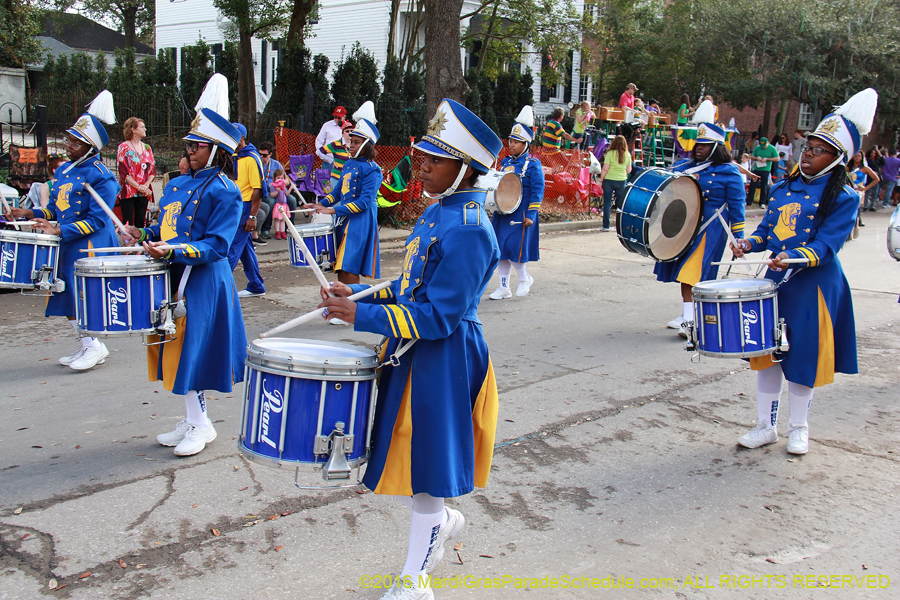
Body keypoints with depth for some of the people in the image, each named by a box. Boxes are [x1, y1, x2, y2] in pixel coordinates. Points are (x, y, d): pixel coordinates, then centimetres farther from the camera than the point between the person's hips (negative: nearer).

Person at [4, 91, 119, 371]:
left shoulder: (100, 177, -14)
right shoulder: (62, 170, 12)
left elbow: (96, 220, -17)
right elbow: (55, 208, 19)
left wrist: (60, 230, -21)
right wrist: (29, 213, 4)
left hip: (91, 246, -8)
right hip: (67, 245, 9)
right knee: (67, 299, 11)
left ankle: (95, 347, 10)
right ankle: (88, 346, 23)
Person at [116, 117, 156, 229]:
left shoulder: (147, 148, 14)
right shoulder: (123, 147, -2)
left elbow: (153, 170, 10)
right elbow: (123, 172, -8)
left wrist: (146, 185, -7)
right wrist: (138, 187, -14)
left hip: (144, 192, 5)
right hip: (128, 191, -5)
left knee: (140, 223, 4)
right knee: (128, 223, -7)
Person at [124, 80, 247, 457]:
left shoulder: (225, 191, -10)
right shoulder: (177, 185, 14)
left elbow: (215, 245, -16)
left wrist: (173, 252, -26)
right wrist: (147, 235, 2)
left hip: (204, 282, -8)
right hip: (173, 278, 8)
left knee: (193, 351, -3)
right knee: (179, 350, 12)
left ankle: (201, 425, 11)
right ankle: (192, 420, 25)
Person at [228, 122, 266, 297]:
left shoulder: (251, 158, -12)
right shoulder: (231, 157, 13)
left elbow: (258, 190, -15)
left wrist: (252, 217, -19)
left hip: (245, 208, -8)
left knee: (232, 249, -9)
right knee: (246, 249, 12)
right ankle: (256, 286, 20)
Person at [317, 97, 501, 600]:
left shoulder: (468, 231, -22)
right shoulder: (438, 212, 8)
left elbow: (437, 316, -24)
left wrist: (362, 316, -26)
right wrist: (358, 292, 6)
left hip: (443, 363, -9)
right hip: (412, 353, 9)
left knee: (425, 469, 6)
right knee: (401, 458, 18)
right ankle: (445, 521, 45)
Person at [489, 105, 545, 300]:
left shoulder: (533, 165, -8)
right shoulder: (506, 162, 10)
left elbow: (538, 192, -10)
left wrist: (530, 215, -15)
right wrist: (495, 207, 14)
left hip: (520, 215, -7)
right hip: (502, 212, 7)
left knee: (514, 247, -8)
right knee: (500, 248, 6)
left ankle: (525, 279, 18)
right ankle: (504, 288, 16)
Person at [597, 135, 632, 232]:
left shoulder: (610, 153, -8)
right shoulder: (627, 155, 2)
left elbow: (605, 169, -10)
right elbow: (628, 170, 7)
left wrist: (601, 181, -2)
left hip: (609, 180, -3)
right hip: (621, 181, 3)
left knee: (607, 203, 3)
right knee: (620, 204, 10)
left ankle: (606, 226, 0)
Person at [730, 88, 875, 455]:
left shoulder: (843, 198, -8)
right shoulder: (784, 189, 9)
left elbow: (825, 245, -17)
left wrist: (793, 257, -33)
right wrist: (749, 243, -7)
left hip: (811, 287, -5)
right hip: (773, 282, 5)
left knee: (802, 356, 5)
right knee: (766, 353, 9)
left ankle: (798, 428, 26)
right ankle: (766, 426, 23)